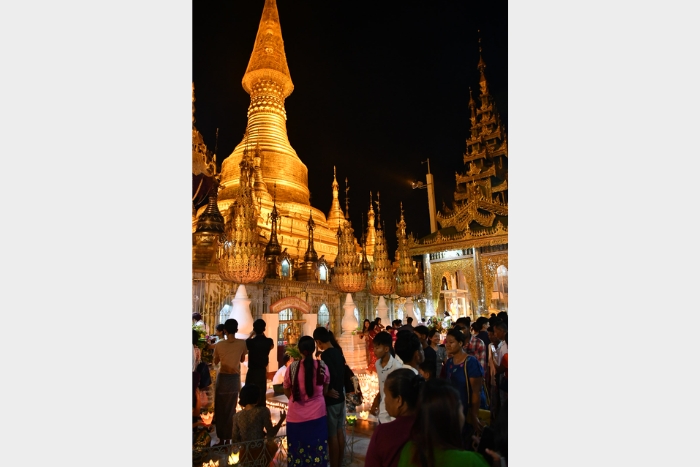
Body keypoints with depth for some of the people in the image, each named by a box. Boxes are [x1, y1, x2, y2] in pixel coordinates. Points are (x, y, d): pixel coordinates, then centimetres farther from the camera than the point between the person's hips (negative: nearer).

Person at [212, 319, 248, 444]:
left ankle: (221, 438, 20)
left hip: (222, 378, -1)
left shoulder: (219, 345, -13)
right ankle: (228, 438, 19)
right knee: (231, 409, 13)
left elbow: (215, 362, 3)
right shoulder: (242, 343, -11)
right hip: (234, 379, 1)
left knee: (220, 409, 13)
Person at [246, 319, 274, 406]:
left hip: (252, 372, -3)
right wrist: (263, 335, 16)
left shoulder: (250, 341, -14)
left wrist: (251, 335, 13)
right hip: (262, 372, 3)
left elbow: (244, 344, 9)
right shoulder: (268, 341, -6)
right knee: (262, 395, 13)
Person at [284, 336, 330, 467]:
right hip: (317, 414, 1)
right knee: (317, 450, 15)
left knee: (297, 451, 16)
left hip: (296, 416, 0)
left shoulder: (293, 367, -11)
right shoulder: (322, 366, -8)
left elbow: (287, 392, 3)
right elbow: (325, 391, 5)